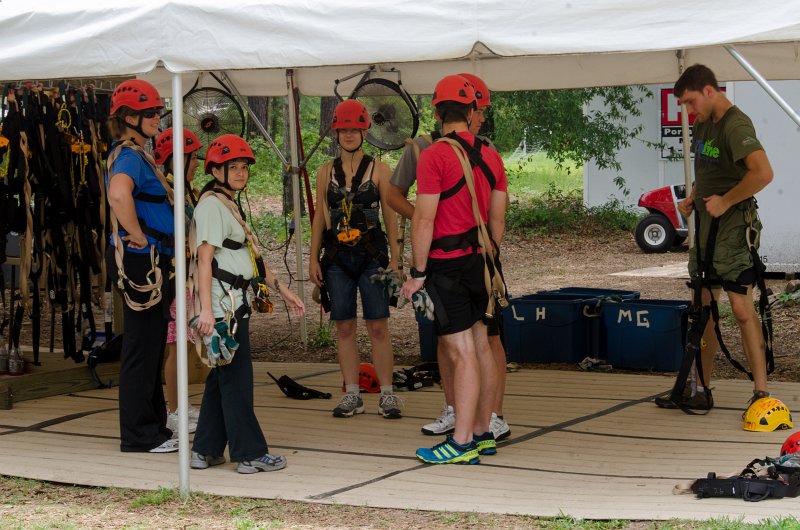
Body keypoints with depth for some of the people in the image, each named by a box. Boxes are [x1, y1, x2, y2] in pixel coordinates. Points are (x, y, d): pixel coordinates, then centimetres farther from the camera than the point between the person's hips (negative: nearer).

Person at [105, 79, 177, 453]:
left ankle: (153, 425, 24)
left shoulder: (138, 155, 17)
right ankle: (139, 434, 0)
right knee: (142, 345, -6)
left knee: (151, 345, 15)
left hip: (151, 261, 11)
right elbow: (119, 194, -37)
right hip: (139, 259, -11)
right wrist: (138, 237, -27)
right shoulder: (128, 155, -15)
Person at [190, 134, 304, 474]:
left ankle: (206, 451, 16)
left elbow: (252, 257, 26)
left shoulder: (230, 205, 21)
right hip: (222, 303, -10)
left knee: (221, 377, 11)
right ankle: (250, 453, -2)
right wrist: (206, 310, -25)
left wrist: (284, 291, 25)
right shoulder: (212, 204, -10)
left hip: (236, 303, 10)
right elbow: (204, 258, -18)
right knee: (236, 377, -6)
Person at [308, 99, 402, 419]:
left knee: (378, 327, -4)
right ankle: (351, 395, 10)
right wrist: (313, 259, 6)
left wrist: (394, 259, -1)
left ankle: (387, 395, 1)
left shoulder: (379, 170, 2)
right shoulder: (326, 172, 9)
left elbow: (390, 216, 3)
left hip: (371, 254, -3)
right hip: (337, 257, 3)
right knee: (344, 327, 4)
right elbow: (319, 217, 12)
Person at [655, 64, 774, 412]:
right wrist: (693, 199, 12)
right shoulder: (702, 125, 13)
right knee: (703, 308, 13)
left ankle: (761, 393, -6)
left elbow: (763, 173, -30)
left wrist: (725, 201, -21)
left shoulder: (735, 126, -17)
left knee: (742, 308, -10)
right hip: (706, 225, 10)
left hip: (732, 226, -10)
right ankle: (701, 390, 20)